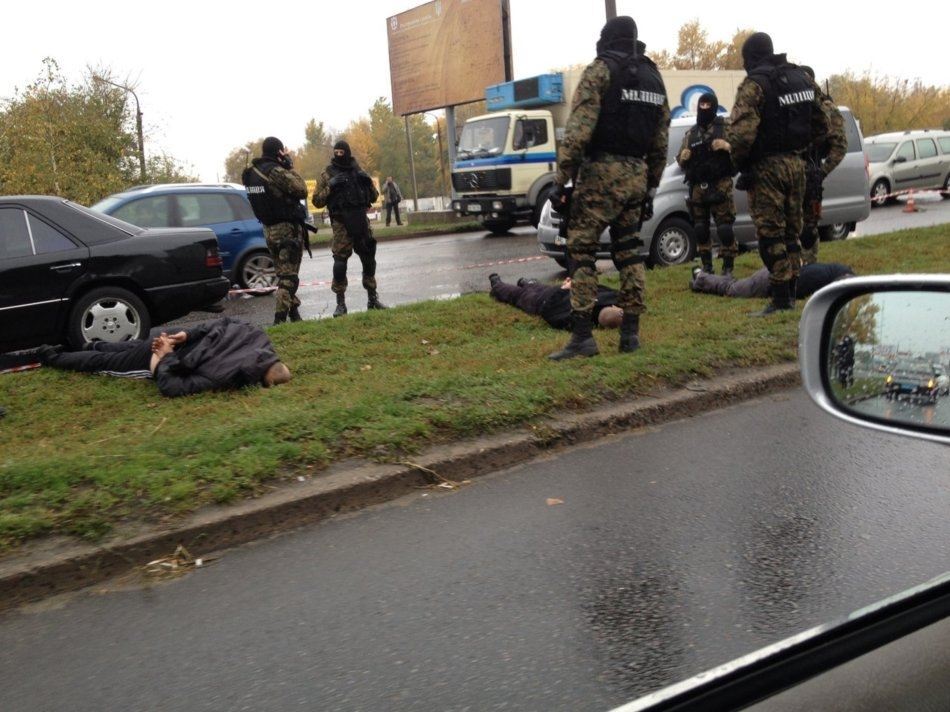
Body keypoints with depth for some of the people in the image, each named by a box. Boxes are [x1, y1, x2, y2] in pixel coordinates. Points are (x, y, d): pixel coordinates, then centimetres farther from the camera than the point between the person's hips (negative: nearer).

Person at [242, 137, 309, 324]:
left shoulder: (250, 172, 7)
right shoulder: (276, 171, -18)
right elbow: (301, 190, -17)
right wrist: (289, 165, -10)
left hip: (269, 229, 8)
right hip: (288, 228, -8)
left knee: (284, 274, 18)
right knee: (289, 276, -5)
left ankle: (294, 313, 27)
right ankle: (280, 319, -10)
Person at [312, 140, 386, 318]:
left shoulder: (358, 172, 14)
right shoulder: (327, 174, 4)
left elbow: (374, 197, 18)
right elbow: (317, 200, -1)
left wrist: (368, 182, -1)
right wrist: (330, 186, -14)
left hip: (361, 221, 4)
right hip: (341, 224, -4)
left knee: (369, 258, 8)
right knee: (340, 260, -8)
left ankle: (373, 298, 20)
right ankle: (340, 302, 0)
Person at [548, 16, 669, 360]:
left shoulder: (600, 70, -4)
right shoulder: (653, 77, 16)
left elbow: (578, 130, -14)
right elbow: (660, 141, 16)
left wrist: (561, 181, -13)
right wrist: (650, 188, 21)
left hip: (602, 173, -7)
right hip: (636, 176, 7)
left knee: (581, 251, -4)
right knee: (629, 251, 13)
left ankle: (582, 336, -9)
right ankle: (630, 332, 13)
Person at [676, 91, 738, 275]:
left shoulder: (725, 127, 6)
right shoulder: (690, 134, 18)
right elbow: (680, 160, 20)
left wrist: (727, 146, -20)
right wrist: (683, 157, -3)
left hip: (720, 186, -4)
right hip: (697, 187, 4)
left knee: (724, 228, -10)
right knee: (700, 229, 7)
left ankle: (728, 267, -4)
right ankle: (706, 266, 18)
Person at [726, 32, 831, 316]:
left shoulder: (754, 85, -13)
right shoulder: (802, 78, 12)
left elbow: (741, 132, -23)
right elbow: (822, 125, 18)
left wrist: (739, 164, -9)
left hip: (767, 167, -7)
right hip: (795, 164, 8)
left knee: (770, 234, -3)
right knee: (791, 231, 16)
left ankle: (781, 298, -2)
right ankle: (792, 291, 23)